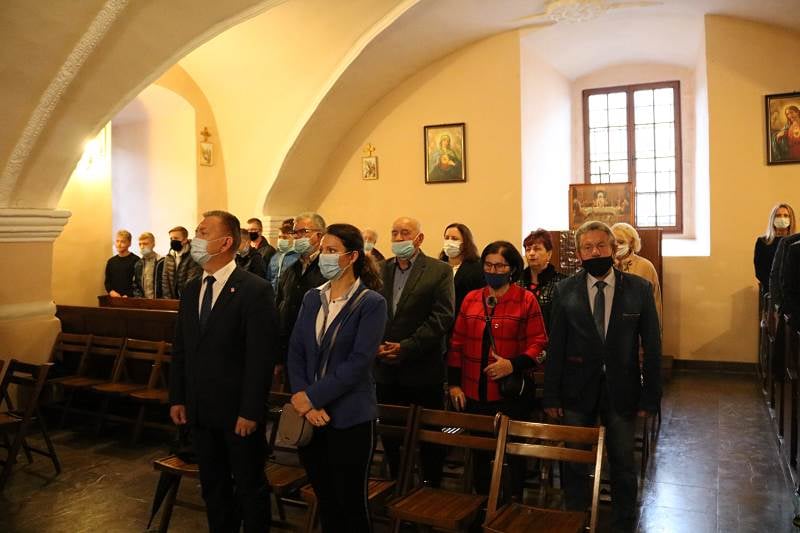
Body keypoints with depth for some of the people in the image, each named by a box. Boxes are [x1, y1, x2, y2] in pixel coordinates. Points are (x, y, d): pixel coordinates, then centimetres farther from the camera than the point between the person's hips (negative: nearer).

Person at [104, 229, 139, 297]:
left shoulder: (135, 260, -5)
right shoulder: (111, 261, 14)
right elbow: (107, 281, 17)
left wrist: (128, 296, -17)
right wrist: (111, 291, -2)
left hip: (130, 299, -5)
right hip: (114, 298, 5)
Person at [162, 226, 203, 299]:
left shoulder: (193, 256, -12)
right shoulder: (168, 257, 8)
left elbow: (191, 282, -16)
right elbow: (165, 279, 8)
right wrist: (167, 299, -1)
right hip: (172, 299, 5)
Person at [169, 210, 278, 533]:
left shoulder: (255, 290, -14)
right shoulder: (191, 290, 8)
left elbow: (261, 357, -16)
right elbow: (180, 350, 12)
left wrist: (251, 411, -17)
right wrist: (177, 398, 7)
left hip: (237, 412, -6)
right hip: (200, 410, 6)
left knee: (250, 488, 10)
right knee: (212, 486, 19)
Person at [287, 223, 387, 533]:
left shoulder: (371, 303, -9)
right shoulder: (312, 298, 8)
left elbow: (359, 361, -17)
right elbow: (295, 353, 4)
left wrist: (313, 396, -16)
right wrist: (304, 400, -10)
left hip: (349, 418, -5)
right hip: (311, 414, 5)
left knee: (351, 502, 7)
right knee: (324, 498, 16)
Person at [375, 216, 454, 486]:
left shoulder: (439, 271, -4)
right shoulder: (380, 269, 8)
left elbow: (442, 318, -12)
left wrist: (406, 347, -16)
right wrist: (376, 345, -9)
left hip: (423, 369, -3)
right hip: (386, 368, 4)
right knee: (390, 433, 13)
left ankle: (431, 487, 26)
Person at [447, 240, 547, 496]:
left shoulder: (526, 299, -4)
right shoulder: (471, 299, 6)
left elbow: (538, 343, -6)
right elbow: (457, 343, 7)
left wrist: (513, 365, -21)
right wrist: (454, 383, 3)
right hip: (474, 393, 3)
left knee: (514, 452, 10)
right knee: (479, 453, 16)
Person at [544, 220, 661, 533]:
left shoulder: (639, 289, -4)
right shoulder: (565, 291, -2)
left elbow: (652, 346, -2)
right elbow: (555, 346, -3)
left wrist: (650, 396, -5)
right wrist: (551, 396, -4)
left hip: (622, 391, 0)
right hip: (577, 390, 0)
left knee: (623, 464, 15)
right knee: (574, 462, 13)